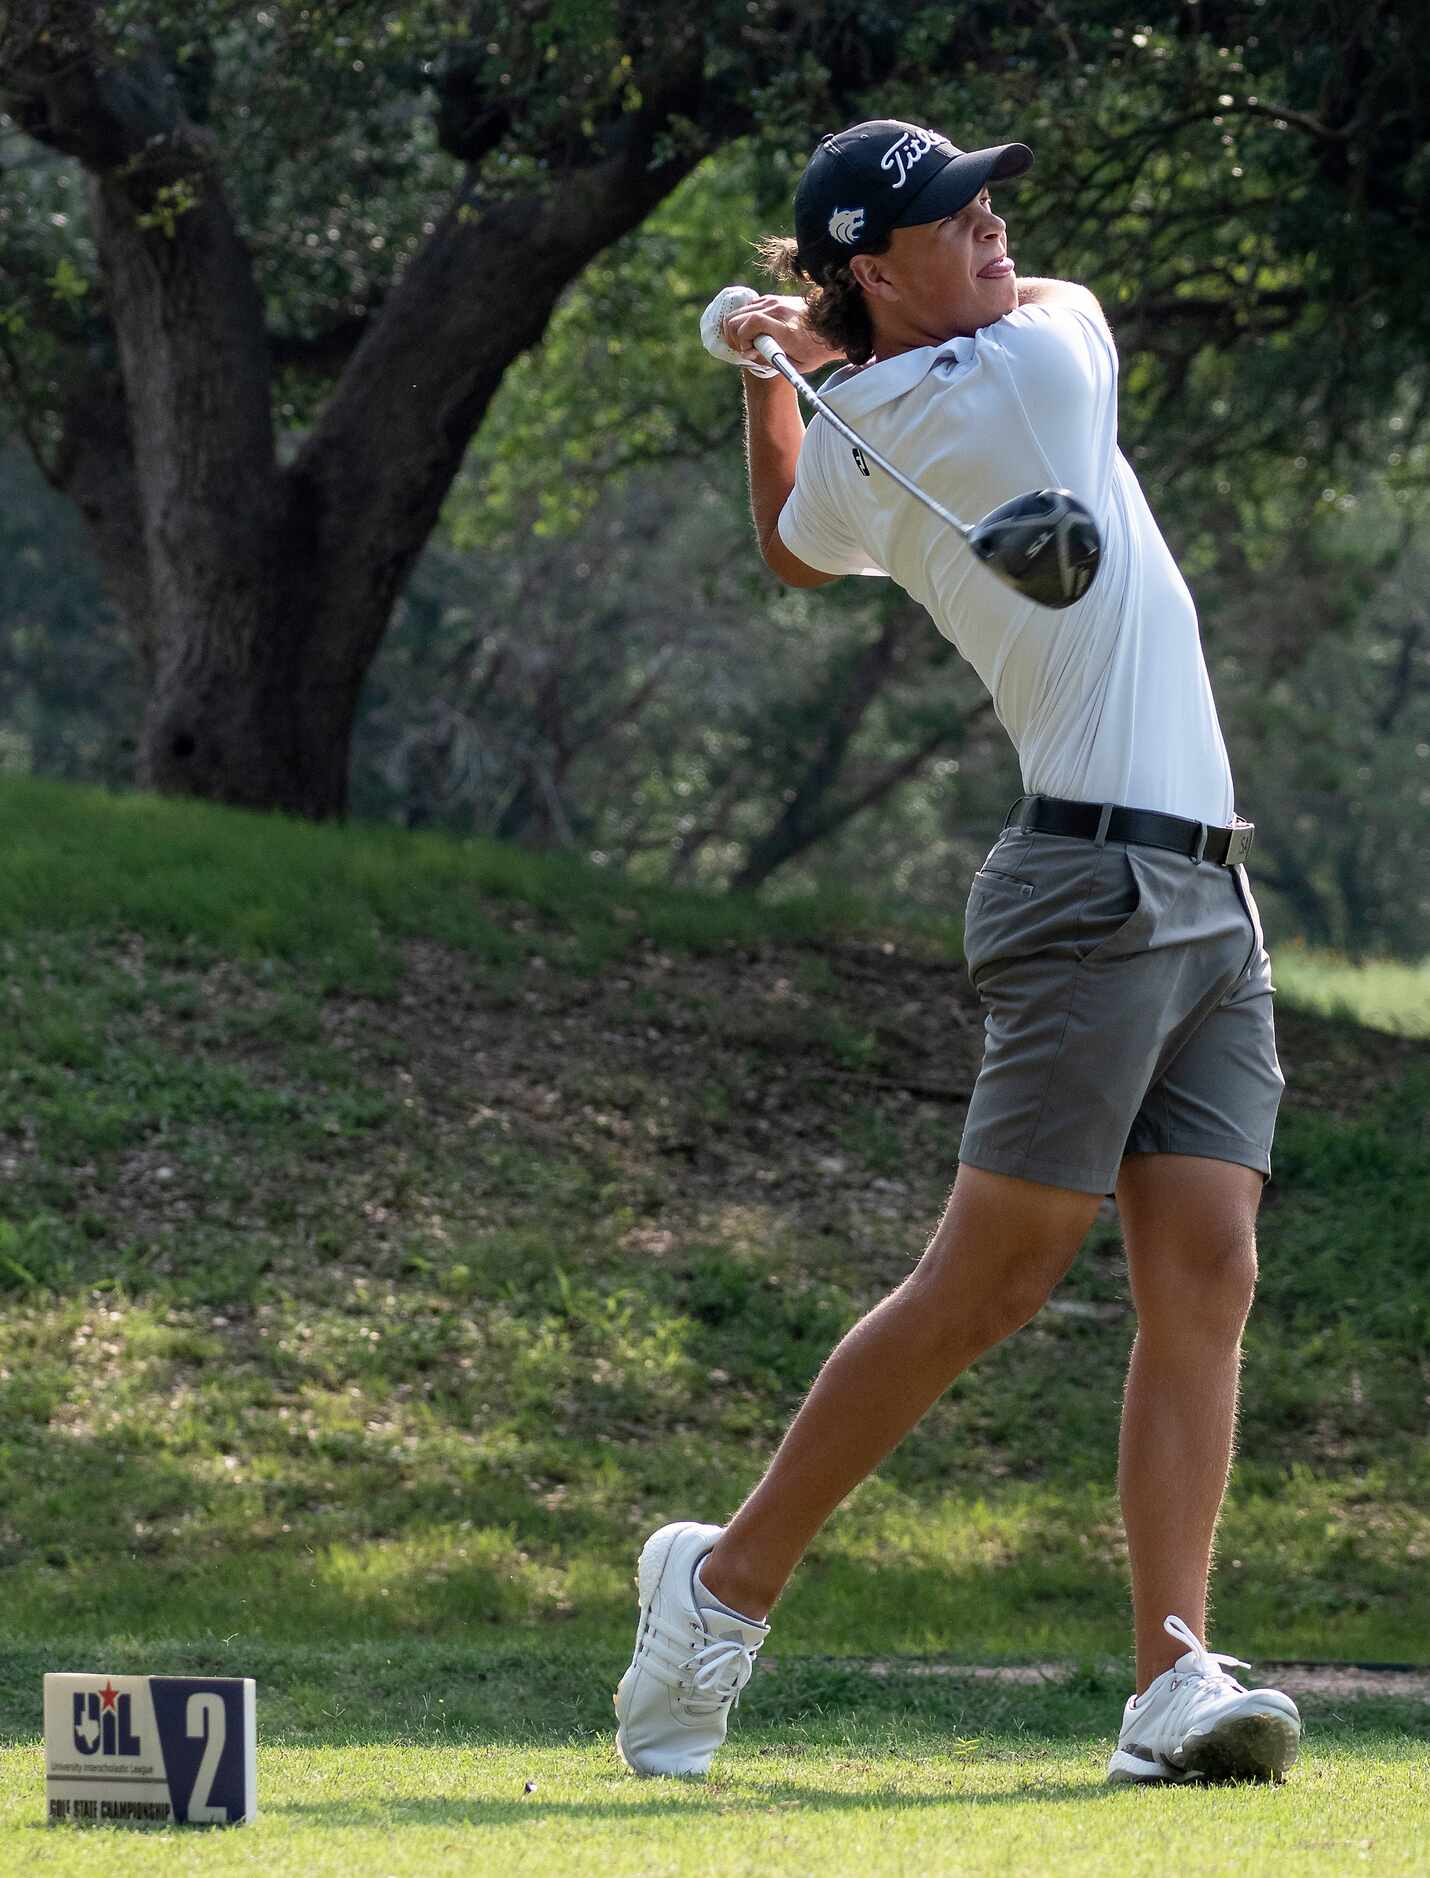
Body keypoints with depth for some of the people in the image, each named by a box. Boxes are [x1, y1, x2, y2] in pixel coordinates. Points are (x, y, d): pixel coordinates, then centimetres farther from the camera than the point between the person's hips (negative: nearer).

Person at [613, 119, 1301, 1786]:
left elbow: (795, 548, 35)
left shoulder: (854, 456, 11)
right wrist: (847, 339, 20)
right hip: (1102, 883, -8)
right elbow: (1063, 296, 15)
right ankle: (727, 1581, 1)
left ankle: (1176, 1677, -12)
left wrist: (773, 369, 28)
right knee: (988, 1280, -8)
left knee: (1204, 1275, -3)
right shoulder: (1038, 366, -10)